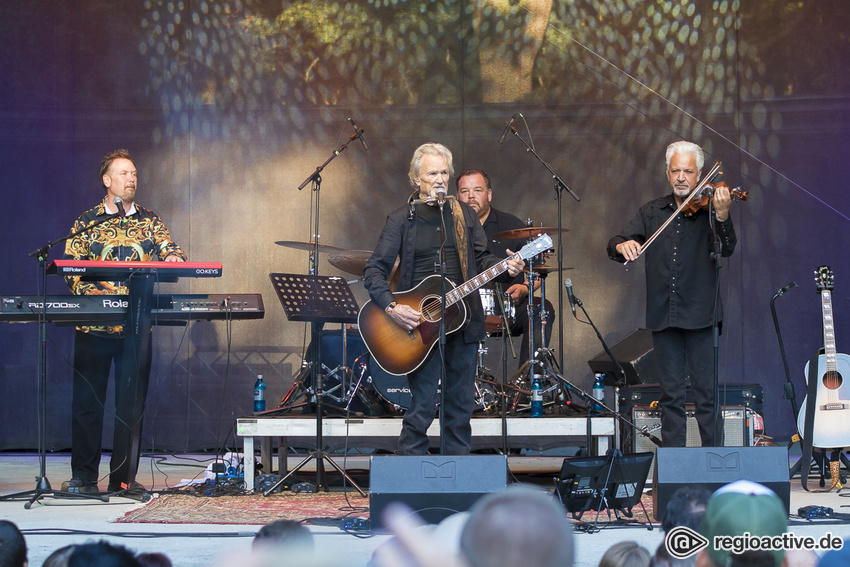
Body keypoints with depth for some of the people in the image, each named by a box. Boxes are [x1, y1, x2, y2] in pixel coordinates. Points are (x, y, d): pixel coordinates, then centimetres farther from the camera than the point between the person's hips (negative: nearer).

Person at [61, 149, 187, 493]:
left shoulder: (149, 221, 12)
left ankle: (123, 478, 9)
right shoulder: (86, 222, 6)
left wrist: (172, 256, -25)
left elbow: (168, 249, -1)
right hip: (93, 325, -1)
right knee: (87, 400, 0)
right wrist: (93, 295, -16)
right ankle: (83, 476, 7)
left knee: (131, 402, 2)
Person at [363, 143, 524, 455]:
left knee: (461, 405, 9)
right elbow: (374, 271, -4)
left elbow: (480, 258, 12)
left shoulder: (463, 214, 10)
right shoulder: (401, 219, 0)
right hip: (418, 324, -4)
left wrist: (505, 267, -9)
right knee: (421, 408, -6)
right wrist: (391, 307, -18)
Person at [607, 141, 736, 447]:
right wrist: (623, 246, -19)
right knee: (671, 395, 8)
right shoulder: (652, 212, 12)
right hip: (663, 316, 3)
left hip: (700, 317, -3)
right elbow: (615, 245, 6)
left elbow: (727, 249, -15)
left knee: (707, 394, -3)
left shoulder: (708, 208, 1)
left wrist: (722, 216, -34)